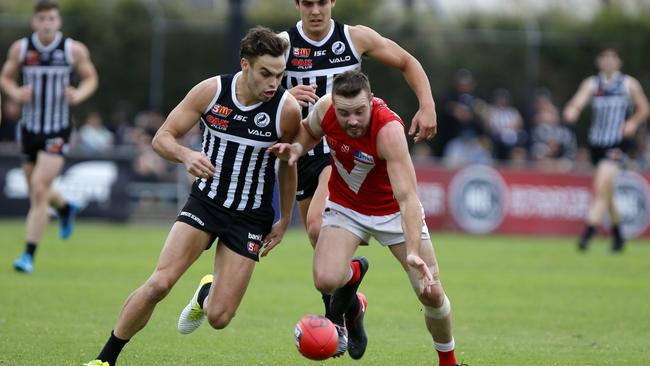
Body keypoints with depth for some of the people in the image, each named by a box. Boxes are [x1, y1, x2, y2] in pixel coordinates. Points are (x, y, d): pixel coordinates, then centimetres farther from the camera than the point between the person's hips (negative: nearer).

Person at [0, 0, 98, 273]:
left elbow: (90, 78, 8)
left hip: (58, 131, -3)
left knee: (39, 190, -16)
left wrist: (80, 94, -14)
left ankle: (29, 255, -10)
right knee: (37, 193, 16)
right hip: (30, 128, 3)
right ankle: (65, 209, 52)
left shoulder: (75, 50, -6)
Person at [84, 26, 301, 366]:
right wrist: (187, 156, -28)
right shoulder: (211, 91, -13)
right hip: (205, 201, 0)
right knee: (158, 284, -18)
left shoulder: (287, 109, -14)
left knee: (219, 318, -6)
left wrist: (284, 220, 9)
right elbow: (162, 138, -6)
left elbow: (289, 163, 3)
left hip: (250, 217, 0)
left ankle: (206, 294, 34)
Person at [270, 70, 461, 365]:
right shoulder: (325, 108, -21)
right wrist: (296, 147, -17)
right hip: (345, 207, 2)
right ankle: (354, 274, 14)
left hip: (394, 211, -2)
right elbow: (309, 130, 6)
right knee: (325, 280, -25)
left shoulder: (388, 129, -34)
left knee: (432, 294, -7)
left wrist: (413, 253, -51)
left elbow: (407, 197, -40)